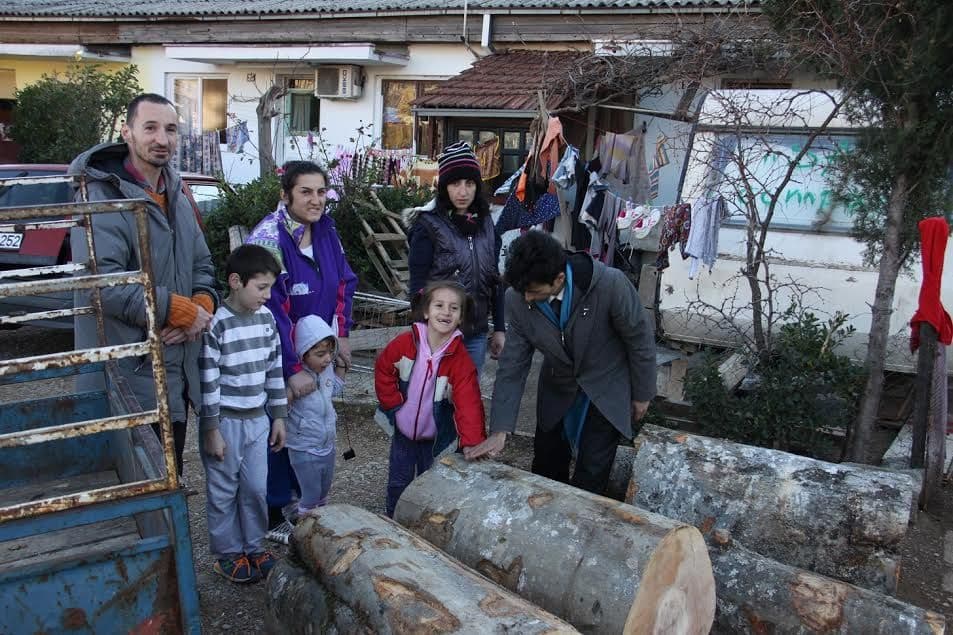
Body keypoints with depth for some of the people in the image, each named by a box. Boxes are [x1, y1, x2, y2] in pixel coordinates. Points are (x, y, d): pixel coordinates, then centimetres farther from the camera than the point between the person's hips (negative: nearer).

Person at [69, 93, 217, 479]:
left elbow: (202, 265, 15)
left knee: (169, 480, 22)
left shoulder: (177, 196, 12)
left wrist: (202, 305, -7)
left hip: (178, 372, 8)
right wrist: (183, 311, -20)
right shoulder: (103, 198, -16)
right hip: (128, 376, -8)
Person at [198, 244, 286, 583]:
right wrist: (211, 430, -14)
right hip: (225, 421, -5)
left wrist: (279, 416, 10)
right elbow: (207, 381, -16)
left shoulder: (266, 318, 2)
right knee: (223, 491, 8)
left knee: (256, 488, 12)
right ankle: (228, 553, 23)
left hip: (257, 419, 5)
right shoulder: (216, 324, -17)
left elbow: (275, 370, 9)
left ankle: (254, 546, 29)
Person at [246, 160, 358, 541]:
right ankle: (275, 515, 22)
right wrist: (292, 369, -26)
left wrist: (341, 334, 5)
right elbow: (270, 310, -26)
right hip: (279, 359, -7)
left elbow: (344, 282, 12)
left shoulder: (325, 230, 0)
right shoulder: (269, 238, -23)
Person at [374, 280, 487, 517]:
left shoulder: (461, 360, -23)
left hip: (437, 438, -2)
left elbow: (469, 403, -31)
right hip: (402, 429, 2)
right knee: (398, 483, 18)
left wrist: (472, 442, -43)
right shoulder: (405, 343, -17)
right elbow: (383, 369, 0)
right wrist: (394, 403, -6)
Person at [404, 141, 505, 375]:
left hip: (476, 335, 5)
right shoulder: (428, 226, -9)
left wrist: (500, 329, 10)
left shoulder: (485, 224, 7)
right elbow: (417, 286, -8)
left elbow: (494, 279, 11)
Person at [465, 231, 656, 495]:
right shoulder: (518, 299, -21)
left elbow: (640, 339, -16)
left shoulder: (611, 285, -33)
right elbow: (512, 365, -15)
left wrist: (642, 394, -5)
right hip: (557, 389, 3)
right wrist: (500, 431, -18)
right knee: (545, 467, 16)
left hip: (607, 391, -3)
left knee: (591, 474, 1)